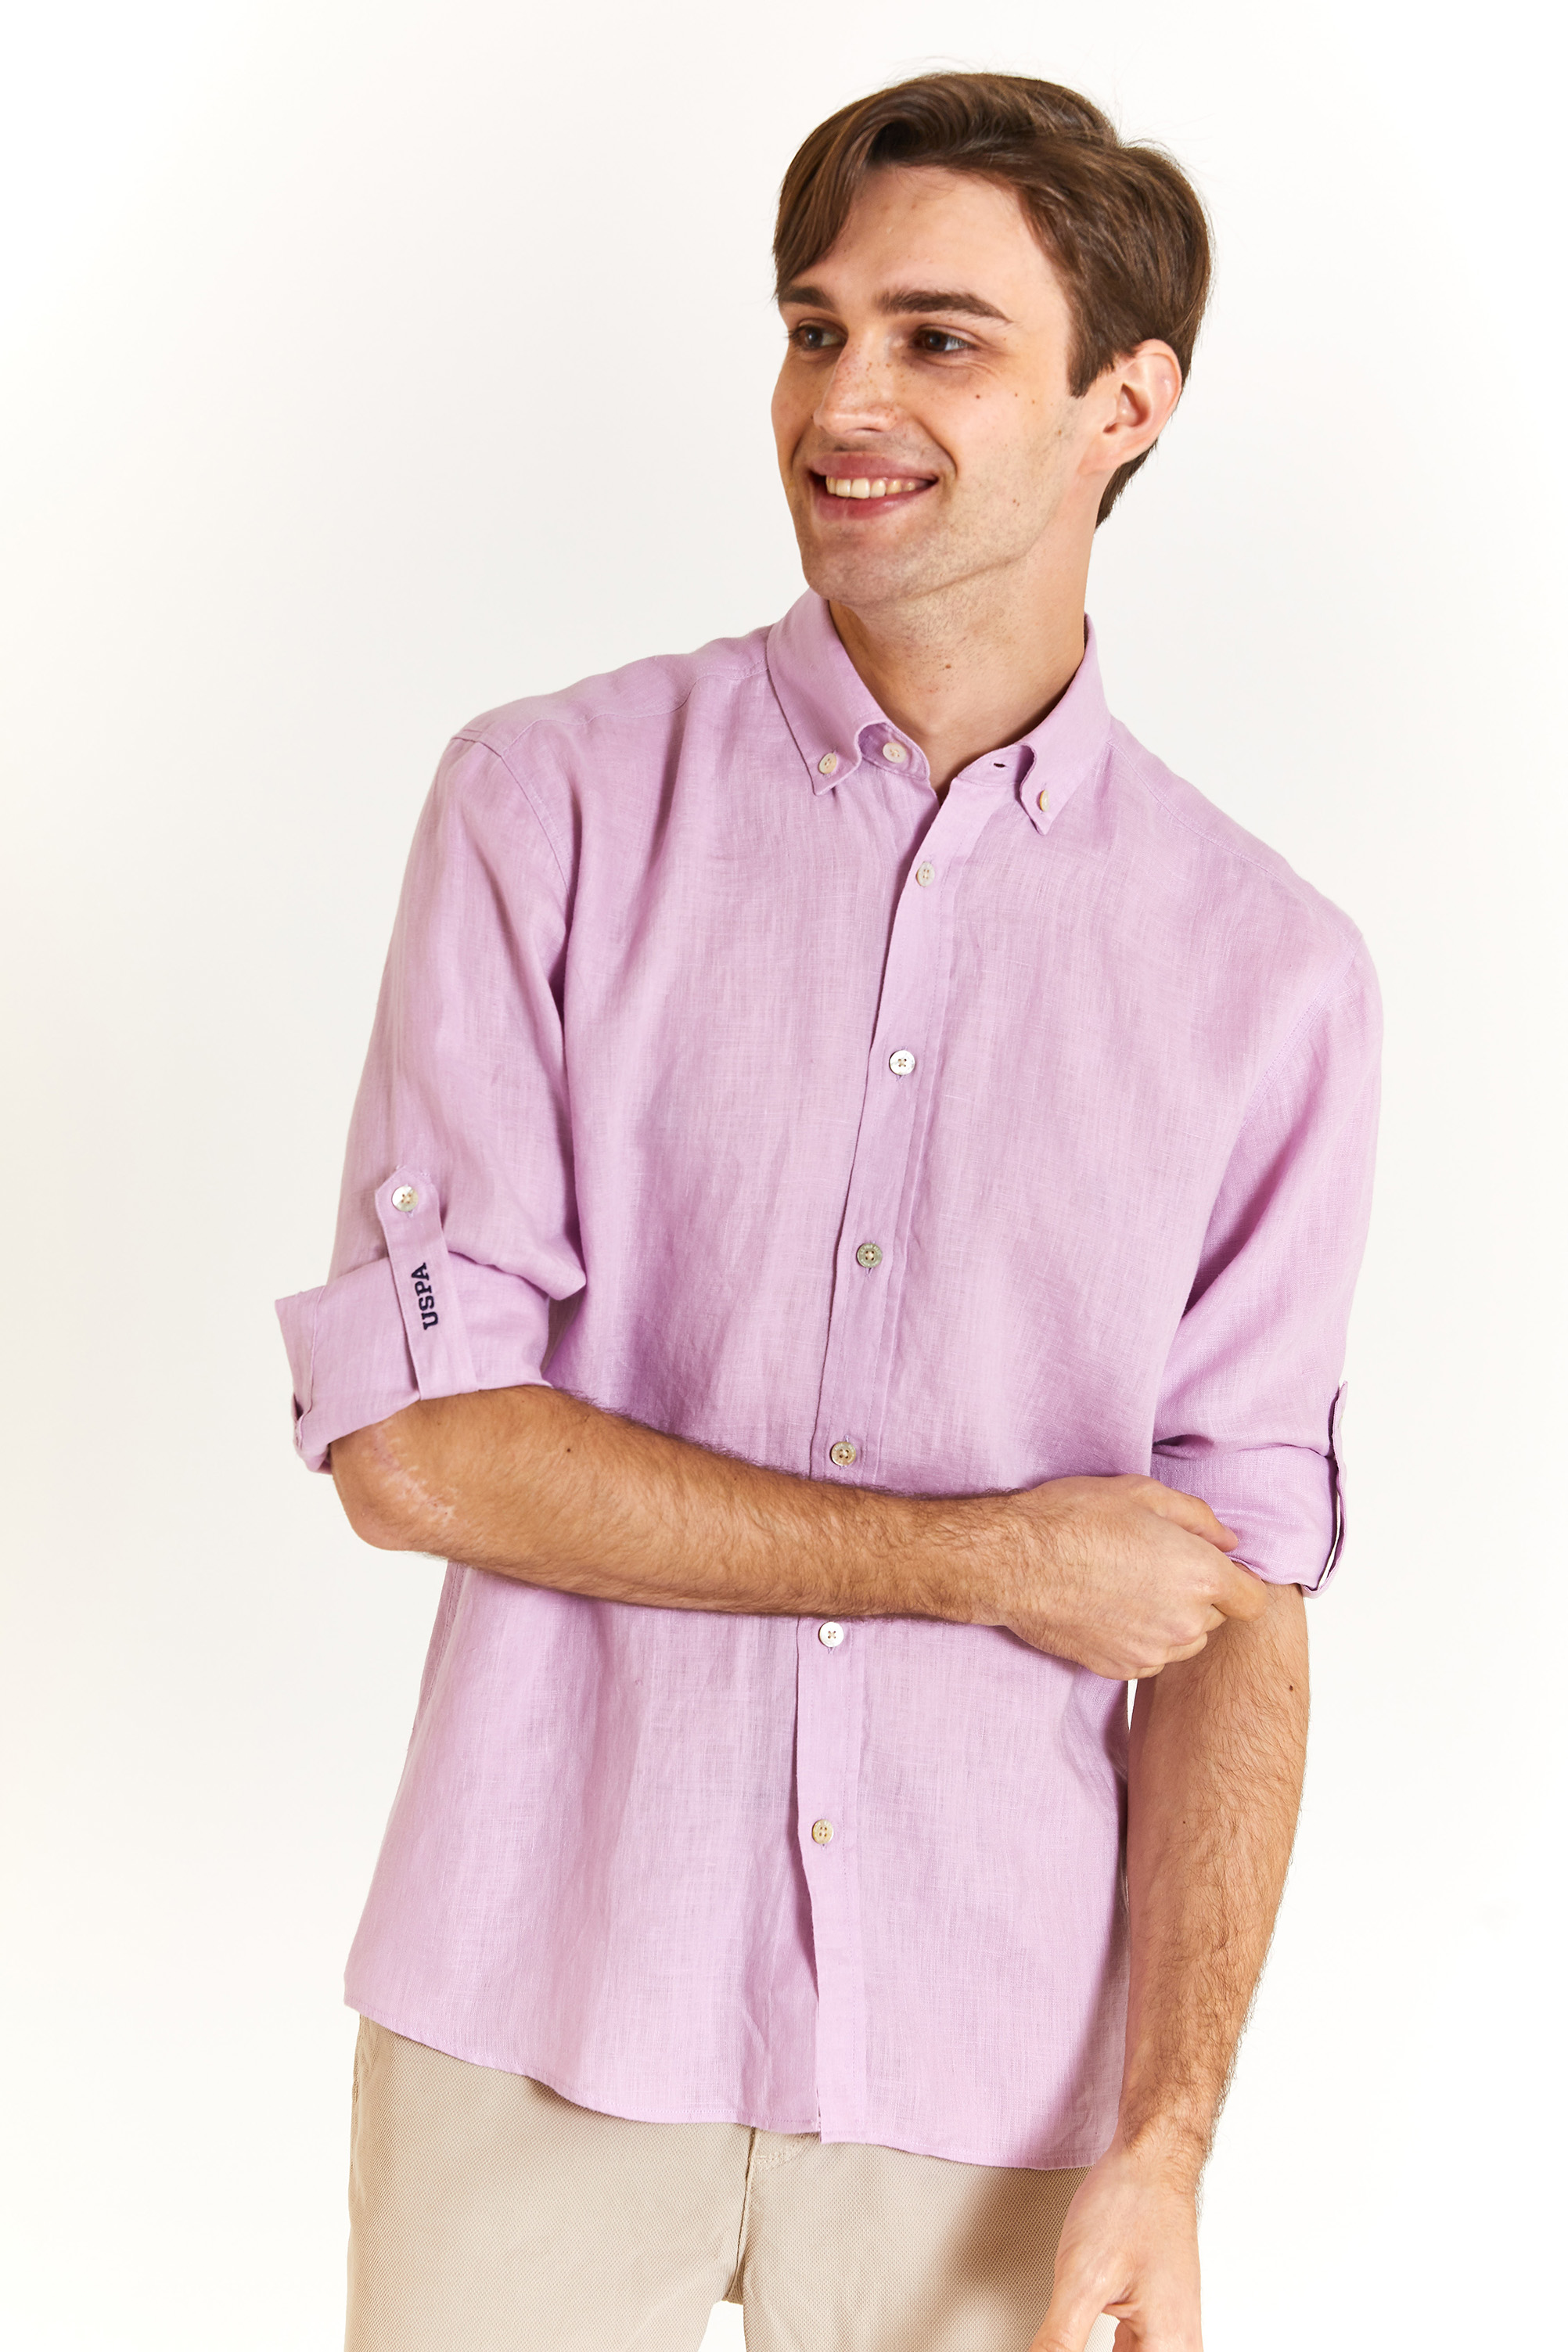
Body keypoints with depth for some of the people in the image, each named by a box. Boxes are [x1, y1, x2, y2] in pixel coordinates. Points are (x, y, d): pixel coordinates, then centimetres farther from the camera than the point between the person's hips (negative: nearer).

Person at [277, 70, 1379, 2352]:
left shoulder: (1269, 971, 0)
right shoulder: (555, 802, -3)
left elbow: (1238, 1595, -1)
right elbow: (409, 1435, -9)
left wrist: (1164, 2152, -10)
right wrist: (983, 1556, -10)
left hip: (991, 2060, 1)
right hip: (543, 1998, 0)